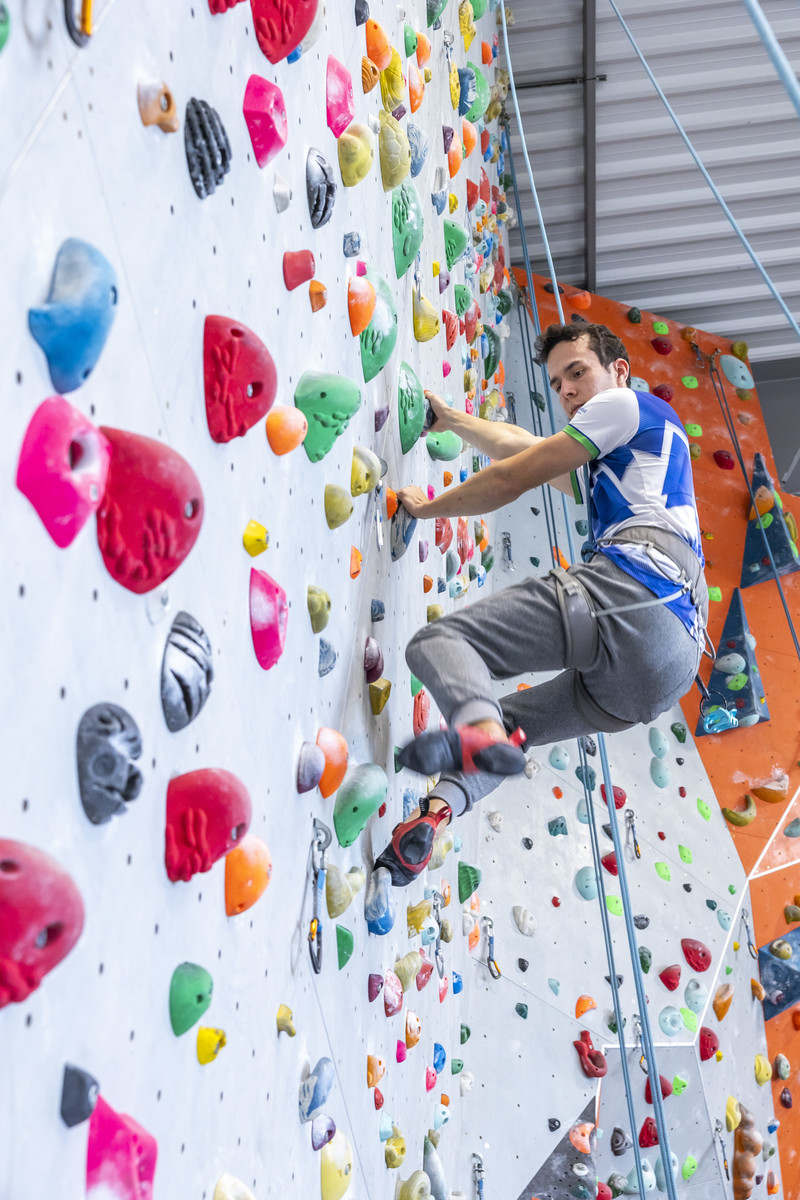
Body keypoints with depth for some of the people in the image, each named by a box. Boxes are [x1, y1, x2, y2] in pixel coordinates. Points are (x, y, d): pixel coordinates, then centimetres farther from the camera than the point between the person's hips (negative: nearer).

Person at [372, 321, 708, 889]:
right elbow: (518, 443, 47)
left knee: (438, 640, -12)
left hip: (631, 585, -9)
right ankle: (440, 807, -8)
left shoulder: (628, 404, 13)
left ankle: (481, 727, -43)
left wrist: (428, 505, 21)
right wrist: (447, 417, 55)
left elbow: (511, 479, 9)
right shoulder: (610, 467, 39)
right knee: (510, 718, 19)